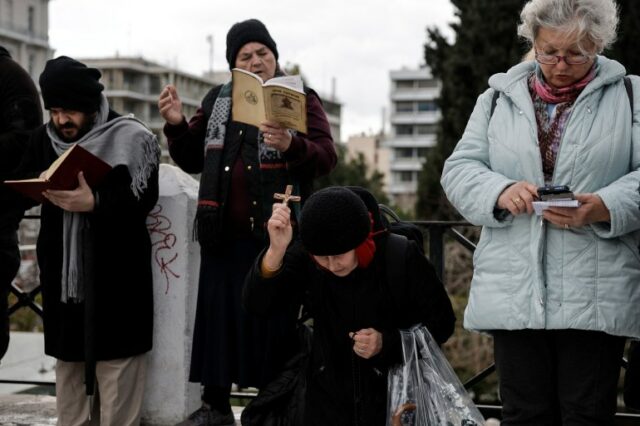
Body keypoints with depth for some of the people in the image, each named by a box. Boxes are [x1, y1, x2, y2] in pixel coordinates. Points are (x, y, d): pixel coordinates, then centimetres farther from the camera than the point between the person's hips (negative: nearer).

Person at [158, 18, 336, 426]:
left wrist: (292, 146, -30)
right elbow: (193, 161, 18)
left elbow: (327, 157, -10)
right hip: (224, 234, 4)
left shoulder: (300, 99, 1)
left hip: (277, 235, -4)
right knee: (218, 314, 9)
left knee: (273, 319, -1)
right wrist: (177, 125, 0)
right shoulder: (217, 101, 13)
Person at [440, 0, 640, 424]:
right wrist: (501, 192, -14)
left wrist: (601, 208, -20)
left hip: (595, 295, -2)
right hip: (514, 291, 2)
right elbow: (460, 168, 8)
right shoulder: (498, 98, 15)